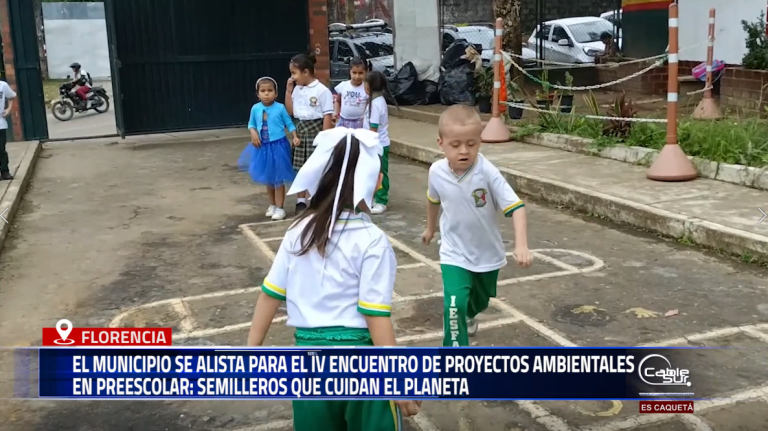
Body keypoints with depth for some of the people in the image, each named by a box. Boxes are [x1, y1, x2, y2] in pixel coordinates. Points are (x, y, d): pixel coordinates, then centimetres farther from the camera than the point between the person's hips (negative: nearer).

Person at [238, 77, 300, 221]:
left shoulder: (280, 108, -12)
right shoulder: (255, 108, -3)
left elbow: (289, 123, -4)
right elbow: (251, 124, 9)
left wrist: (295, 136, -17)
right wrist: (253, 133, -10)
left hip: (278, 146, -4)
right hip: (263, 147, 4)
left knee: (278, 178, 2)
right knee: (267, 178, 16)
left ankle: (279, 208, 12)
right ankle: (272, 205, 32)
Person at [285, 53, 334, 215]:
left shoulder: (322, 90, -12)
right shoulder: (297, 90, 8)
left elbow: (327, 116, -12)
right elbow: (290, 111, 11)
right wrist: (289, 90, 2)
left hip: (316, 130, -6)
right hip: (301, 130, 6)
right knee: (300, 168, 11)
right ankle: (301, 201, 21)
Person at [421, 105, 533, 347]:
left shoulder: (487, 172, -27)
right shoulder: (437, 172, -16)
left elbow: (516, 207, -28)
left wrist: (521, 245, -41)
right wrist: (431, 227, 22)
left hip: (488, 253, 0)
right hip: (454, 254, 0)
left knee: (480, 300, 25)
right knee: (455, 304, -19)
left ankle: (467, 315, 62)